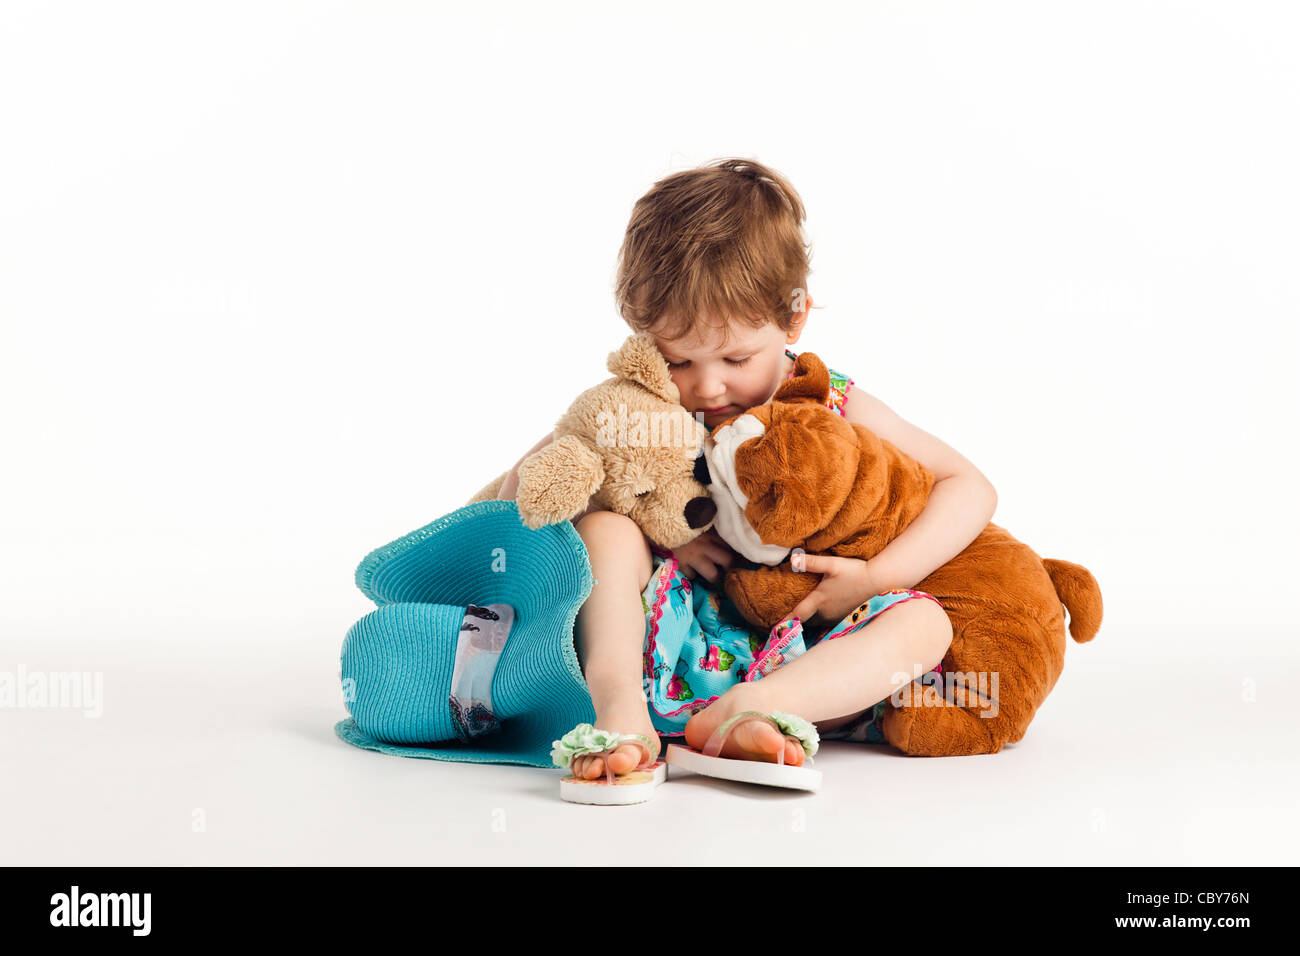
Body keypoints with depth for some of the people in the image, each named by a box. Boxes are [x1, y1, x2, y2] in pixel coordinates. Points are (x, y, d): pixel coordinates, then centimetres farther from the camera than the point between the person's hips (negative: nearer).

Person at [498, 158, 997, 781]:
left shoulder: (836, 409, -4)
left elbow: (972, 489, -5)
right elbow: (522, 489, -5)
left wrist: (876, 577, -19)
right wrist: (657, 536, -17)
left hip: (802, 655, 0)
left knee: (926, 620, -24)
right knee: (605, 528, -21)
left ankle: (753, 708, -47)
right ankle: (618, 704, -43)